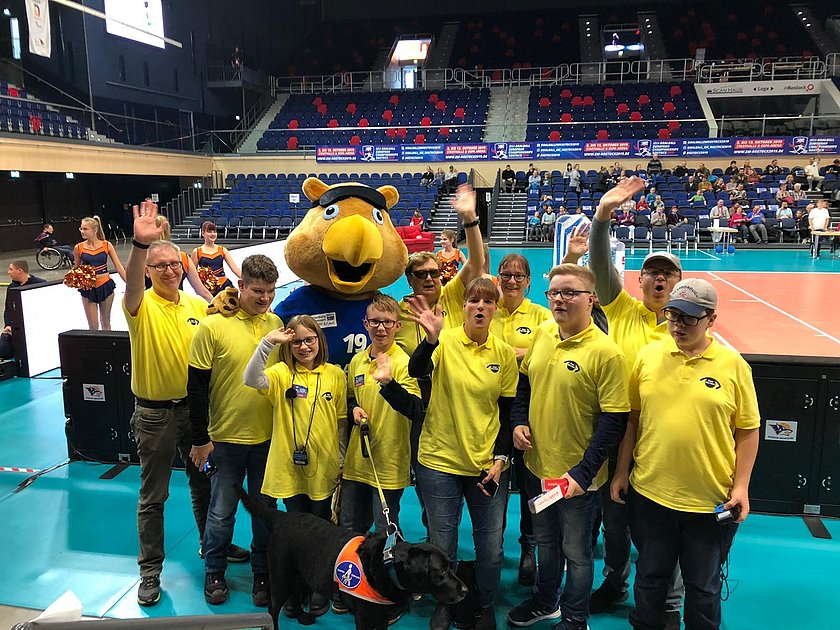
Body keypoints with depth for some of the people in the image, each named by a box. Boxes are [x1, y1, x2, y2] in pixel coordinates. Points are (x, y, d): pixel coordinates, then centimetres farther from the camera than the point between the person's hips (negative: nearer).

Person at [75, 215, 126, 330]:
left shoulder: (107, 245, -6)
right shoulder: (79, 248, -4)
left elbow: (119, 267, -4)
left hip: (105, 286, 0)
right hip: (88, 289, 0)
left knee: (106, 323, 14)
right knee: (93, 326, 2)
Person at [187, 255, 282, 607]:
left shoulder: (276, 323, -1)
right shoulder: (212, 327, -13)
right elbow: (196, 387, -9)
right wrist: (200, 440, -8)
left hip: (268, 437, 3)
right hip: (226, 439, -3)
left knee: (265, 510, 15)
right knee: (221, 512, 11)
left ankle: (262, 573, 33)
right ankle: (214, 572, 34)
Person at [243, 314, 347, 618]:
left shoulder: (335, 374, 0)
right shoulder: (282, 373, -4)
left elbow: (341, 421, 6)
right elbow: (251, 379, -25)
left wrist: (341, 460, 7)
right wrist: (267, 342, -34)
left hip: (323, 468, 1)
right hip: (290, 467, 0)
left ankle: (320, 587, 32)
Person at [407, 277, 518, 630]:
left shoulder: (505, 354, 0)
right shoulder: (445, 343, -8)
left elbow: (508, 411, 5)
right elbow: (416, 371, -28)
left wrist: (500, 458, -4)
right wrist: (432, 338, -45)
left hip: (489, 465, 2)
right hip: (440, 460, -2)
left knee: (491, 548, 9)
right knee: (442, 547, 10)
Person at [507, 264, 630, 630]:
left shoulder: (605, 352, -20)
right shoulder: (542, 333, -1)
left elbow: (614, 421, -18)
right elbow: (525, 381, 14)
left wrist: (582, 473, -21)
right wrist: (519, 421, 0)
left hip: (576, 476, -6)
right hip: (537, 465, 6)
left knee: (575, 552, 14)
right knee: (546, 543, 26)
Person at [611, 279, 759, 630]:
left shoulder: (733, 365, -6)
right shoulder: (648, 355, -1)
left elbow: (748, 430, -1)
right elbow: (631, 417, 5)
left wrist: (741, 485, -6)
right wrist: (621, 472, 5)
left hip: (710, 499, -2)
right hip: (649, 493, 2)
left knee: (703, 586, 16)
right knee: (650, 576, 20)